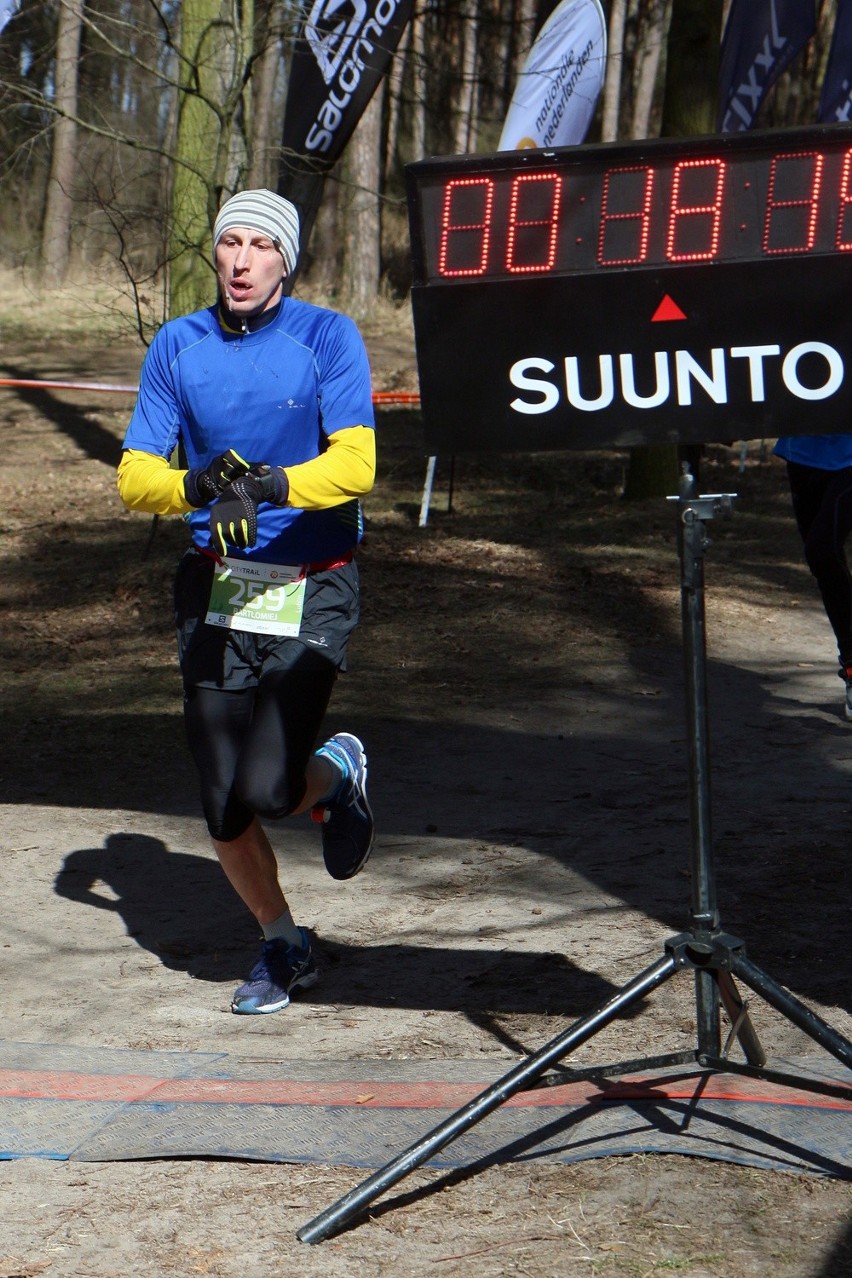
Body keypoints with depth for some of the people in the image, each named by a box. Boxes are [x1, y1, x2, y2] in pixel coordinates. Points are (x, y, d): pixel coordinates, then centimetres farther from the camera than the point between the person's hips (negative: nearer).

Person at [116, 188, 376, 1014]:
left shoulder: (327, 338, -4)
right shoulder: (177, 346, 5)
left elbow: (354, 464, -16)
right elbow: (134, 475, -2)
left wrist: (273, 484, -34)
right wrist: (198, 486, -23)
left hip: (310, 590, -3)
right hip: (216, 589, 3)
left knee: (270, 789, -16)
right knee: (222, 806, 3)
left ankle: (340, 771, 20)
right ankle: (283, 946, 28)